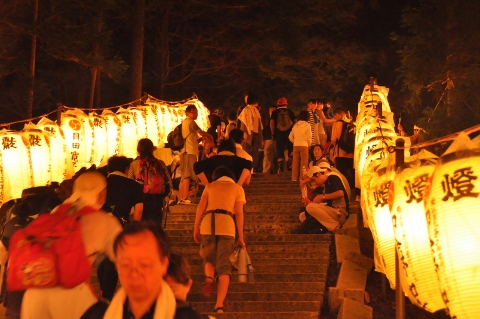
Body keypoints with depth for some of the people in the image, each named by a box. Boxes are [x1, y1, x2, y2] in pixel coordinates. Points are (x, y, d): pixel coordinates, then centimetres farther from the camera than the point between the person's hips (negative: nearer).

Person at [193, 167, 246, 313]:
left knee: (209, 258, 20)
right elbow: (239, 213, 8)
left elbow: (200, 207, 11)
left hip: (207, 222, 1)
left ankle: (209, 278, -14)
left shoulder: (210, 186, 21)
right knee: (224, 265, 0)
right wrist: (240, 237, 9)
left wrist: (196, 229, 11)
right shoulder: (238, 188, 17)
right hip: (227, 224, -1)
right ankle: (219, 305, -12)